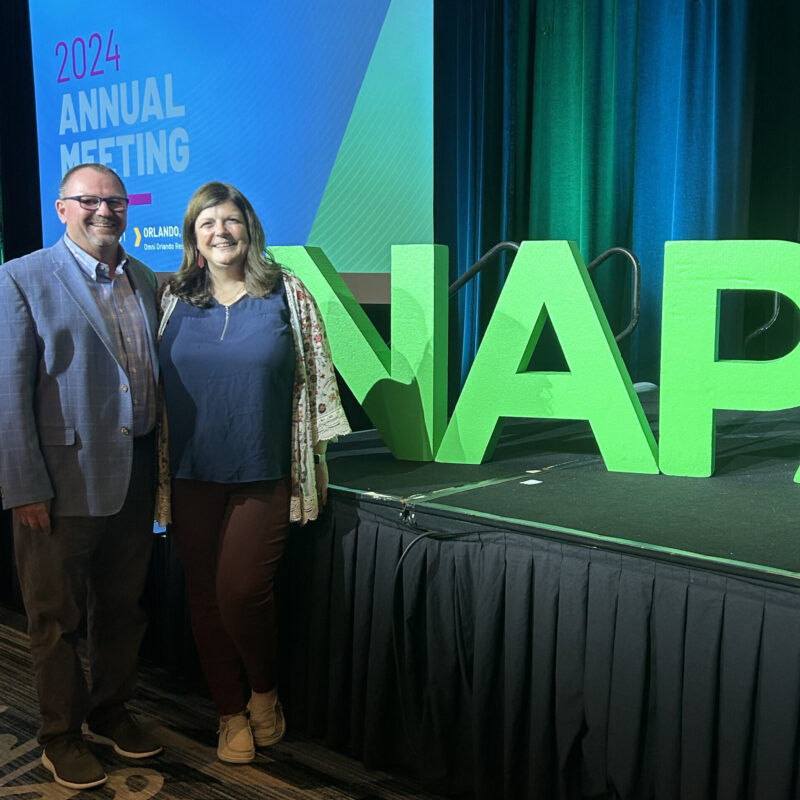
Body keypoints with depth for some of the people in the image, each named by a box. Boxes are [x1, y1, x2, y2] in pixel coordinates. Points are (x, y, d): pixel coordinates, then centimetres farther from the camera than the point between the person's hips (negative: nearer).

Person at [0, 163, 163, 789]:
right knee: (58, 619, 10)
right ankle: (62, 735, 28)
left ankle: (111, 711, 37)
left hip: (135, 478, 5)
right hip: (62, 484, -5)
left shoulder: (144, 281, 10)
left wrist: (160, 467, 8)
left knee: (123, 609, 17)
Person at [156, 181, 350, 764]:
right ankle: (232, 713, 26)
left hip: (264, 475, -3)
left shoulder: (287, 294, 0)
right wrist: (157, 471, 11)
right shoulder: (174, 300, 7)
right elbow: (155, 383, 12)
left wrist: (317, 460, 1)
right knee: (206, 597, 8)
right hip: (192, 477, 3)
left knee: (241, 591, -10)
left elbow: (316, 378, 3)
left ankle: (264, 692, 20)